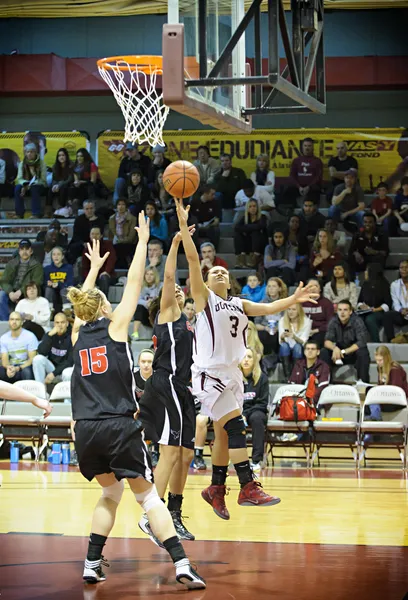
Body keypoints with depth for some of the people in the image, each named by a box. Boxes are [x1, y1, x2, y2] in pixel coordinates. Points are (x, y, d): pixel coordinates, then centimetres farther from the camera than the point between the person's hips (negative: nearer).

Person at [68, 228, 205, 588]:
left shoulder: (79, 333, 14)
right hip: (120, 427, -4)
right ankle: (181, 564, -14)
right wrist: (143, 241, 16)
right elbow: (134, 282, 8)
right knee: (148, 496, -2)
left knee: (111, 493, 22)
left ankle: (92, 564, 13)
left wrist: (94, 268, 47)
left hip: (86, 431, 4)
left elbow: (82, 301, 34)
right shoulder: (115, 326, 4)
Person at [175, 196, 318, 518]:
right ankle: (249, 487, -24)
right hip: (209, 374, -7)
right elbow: (193, 259, -9)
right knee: (236, 425, -19)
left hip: (232, 374, 7)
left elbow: (268, 308, 8)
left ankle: (216, 490, 24)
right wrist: (183, 224, -17)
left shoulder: (239, 304, 18)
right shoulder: (204, 297, 1)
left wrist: (293, 299, -6)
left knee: (225, 435, 12)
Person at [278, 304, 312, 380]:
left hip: (299, 351, -1)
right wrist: (282, 337, -32)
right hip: (286, 352, 1)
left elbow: (303, 342, -13)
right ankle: (287, 377, -36)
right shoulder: (282, 320, -3)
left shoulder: (306, 321, -8)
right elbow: (281, 342, -8)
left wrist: (294, 337, -34)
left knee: (297, 346, -33)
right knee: (284, 345, -31)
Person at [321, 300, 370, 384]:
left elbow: (361, 342, -26)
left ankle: (362, 381, -26)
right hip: (339, 351, 3)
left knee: (362, 353, -35)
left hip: (354, 352, -3)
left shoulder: (357, 321, -19)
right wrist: (335, 348, -38)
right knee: (324, 352, -21)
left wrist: (343, 352, -33)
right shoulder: (334, 321, -9)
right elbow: (327, 341, -14)